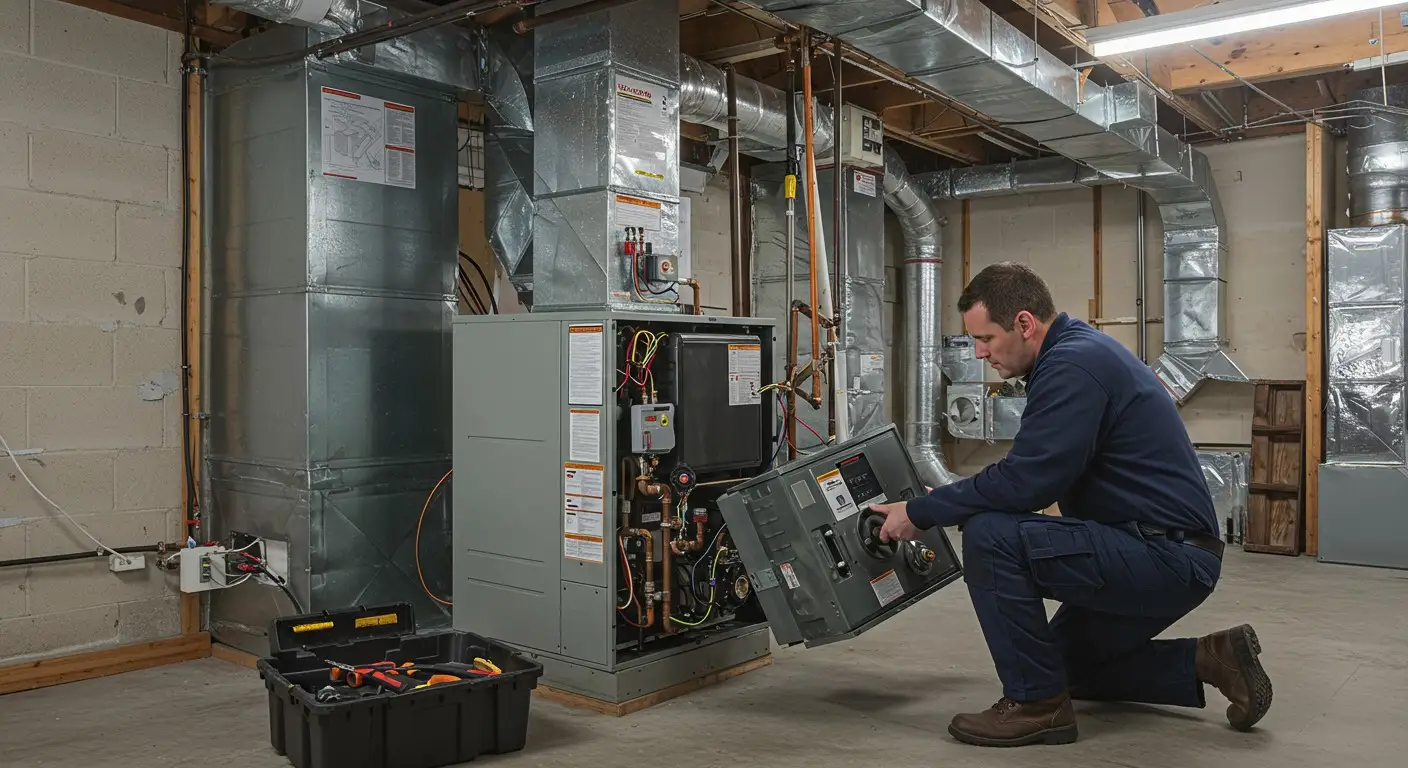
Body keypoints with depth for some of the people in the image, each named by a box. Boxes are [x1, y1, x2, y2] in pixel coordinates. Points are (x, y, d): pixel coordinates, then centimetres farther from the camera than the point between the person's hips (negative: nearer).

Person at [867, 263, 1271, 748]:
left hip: (1166, 559, -11)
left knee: (989, 535, -22)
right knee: (1068, 663, 24)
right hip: (1170, 558, 11)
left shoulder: (1073, 364, -20)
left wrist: (921, 512, -16)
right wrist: (936, 505, 17)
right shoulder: (1080, 349, 12)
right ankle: (1209, 660, 17)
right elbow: (1033, 475, 19)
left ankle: (1037, 703, -8)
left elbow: (1023, 481, -27)